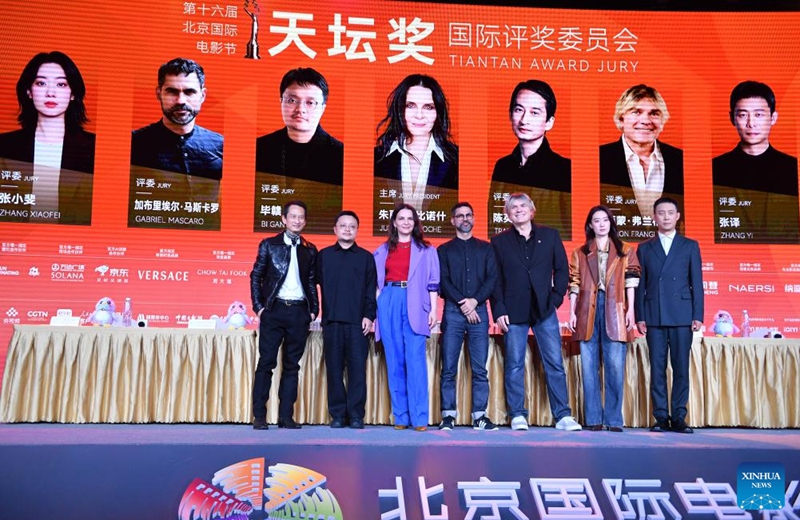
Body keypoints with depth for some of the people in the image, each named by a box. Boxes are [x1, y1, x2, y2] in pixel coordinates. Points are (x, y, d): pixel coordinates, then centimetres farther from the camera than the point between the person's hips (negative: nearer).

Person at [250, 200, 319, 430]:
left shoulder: (310, 250, 12)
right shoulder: (269, 245, 5)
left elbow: (312, 282, 13)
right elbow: (256, 276, 5)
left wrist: (314, 309, 5)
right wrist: (259, 306, -3)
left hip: (299, 312, 2)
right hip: (274, 309, -2)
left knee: (292, 365, 5)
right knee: (266, 362, -3)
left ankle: (286, 416, 11)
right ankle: (259, 416, 3)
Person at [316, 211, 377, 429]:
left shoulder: (366, 257, 10)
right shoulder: (324, 255, 13)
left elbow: (371, 289, 5)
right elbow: (316, 283, 10)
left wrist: (369, 316, -4)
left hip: (357, 321, -1)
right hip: (331, 320, 1)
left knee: (357, 367, -4)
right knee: (334, 368, 2)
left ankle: (356, 415, 2)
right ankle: (337, 414, 9)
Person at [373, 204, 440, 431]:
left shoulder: (426, 250, 9)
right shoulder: (383, 250, 14)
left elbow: (432, 283, 6)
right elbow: (376, 282, 13)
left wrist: (433, 310, -3)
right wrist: (374, 309, 4)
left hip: (414, 305, -2)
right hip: (389, 304, 2)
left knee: (415, 359, -10)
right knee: (394, 360, 3)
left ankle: (419, 417, -8)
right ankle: (400, 416, 8)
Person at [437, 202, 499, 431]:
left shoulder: (486, 248, 15)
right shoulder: (444, 250, 13)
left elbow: (493, 278, 4)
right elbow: (443, 281, 2)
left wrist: (475, 300, -10)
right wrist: (462, 304, -10)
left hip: (479, 311, 1)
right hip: (453, 312, 0)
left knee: (480, 368, -1)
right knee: (449, 367, -3)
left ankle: (479, 415, 4)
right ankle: (448, 415, 1)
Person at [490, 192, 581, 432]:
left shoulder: (550, 235, 9)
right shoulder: (499, 242, 6)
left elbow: (562, 269, 9)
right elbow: (495, 279, 3)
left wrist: (556, 297, -2)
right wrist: (499, 311, -5)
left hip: (544, 310, 1)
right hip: (513, 312, -1)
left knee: (555, 364, 1)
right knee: (514, 365, 3)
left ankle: (563, 416, 6)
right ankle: (517, 415, 11)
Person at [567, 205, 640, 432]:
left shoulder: (625, 251, 13)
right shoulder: (580, 253, 15)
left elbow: (631, 281, 6)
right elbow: (574, 284, 9)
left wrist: (631, 309, -3)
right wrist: (572, 312, 1)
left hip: (614, 310, -1)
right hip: (587, 310, 1)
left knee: (615, 366, -5)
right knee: (589, 366, 1)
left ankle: (613, 419, 2)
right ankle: (593, 419, 6)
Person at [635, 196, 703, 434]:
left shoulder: (690, 246, 11)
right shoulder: (644, 248, 13)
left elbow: (697, 283, 6)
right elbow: (640, 285, 8)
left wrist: (698, 315, -2)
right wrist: (639, 316, 0)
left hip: (682, 315, -1)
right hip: (654, 316, 1)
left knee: (681, 368, 0)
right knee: (657, 368, 1)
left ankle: (678, 417, 6)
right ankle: (661, 417, 6)